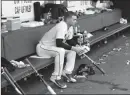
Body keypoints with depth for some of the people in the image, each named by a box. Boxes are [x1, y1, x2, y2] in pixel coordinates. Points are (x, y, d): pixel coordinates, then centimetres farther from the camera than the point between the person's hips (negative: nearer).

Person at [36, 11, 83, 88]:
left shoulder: (70, 27, 1)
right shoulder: (62, 27, -29)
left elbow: (70, 41, 10)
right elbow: (59, 44, -36)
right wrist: (73, 48, -31)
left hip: (54, 47, 9)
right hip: (43, 48, -9)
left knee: (72, 51, -2)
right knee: (60, 51, -35)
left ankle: (67, 72, -2)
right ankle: (56, 77, -26)